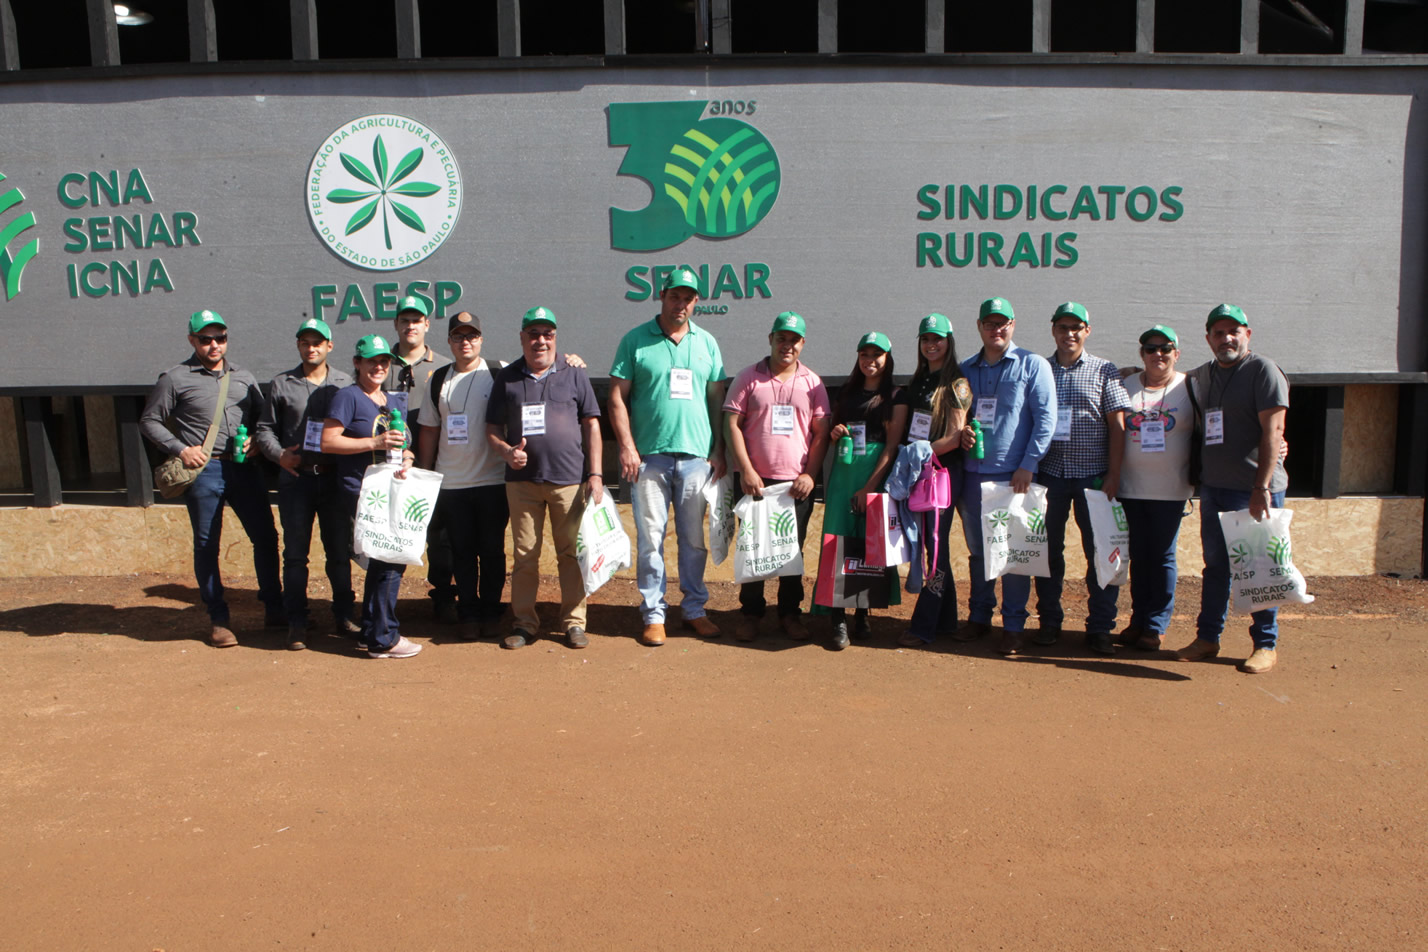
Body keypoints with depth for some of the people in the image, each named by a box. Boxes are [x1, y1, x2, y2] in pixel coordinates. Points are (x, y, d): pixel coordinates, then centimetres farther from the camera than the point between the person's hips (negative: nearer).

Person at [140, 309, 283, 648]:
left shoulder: (244, 377, 13)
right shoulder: (175, 378, 1)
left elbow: (262, 416, 20)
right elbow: (149, 421, 4)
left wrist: (254, 439, 0)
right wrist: (180, 449, -8)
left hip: (244, 468, 4)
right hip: (203, 471, -3)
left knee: (265, 537, 5)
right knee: (206, 546, 4)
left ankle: (274, 608, 19)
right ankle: (219, 619, 14)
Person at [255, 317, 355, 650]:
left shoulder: (345, 384, 7)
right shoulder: (281, 384, 7)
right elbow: (264, 429, 9)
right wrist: (279, 454, -9)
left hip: (335, 477, 0)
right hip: (295, 477, 0)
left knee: (339, 551, 7)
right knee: (295, 553, 4)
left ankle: (343, 616, 20)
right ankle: (297, 623, 12)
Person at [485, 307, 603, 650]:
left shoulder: (574, 374, 9)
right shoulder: (507, 377, 11)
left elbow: (591, 425, 8)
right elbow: (492, 428, 13)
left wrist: (595, 473, 0)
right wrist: (507, 451, -8)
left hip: (569, 479, -1)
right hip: (523, 480, 1)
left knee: (571, 553, 3)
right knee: (524, 555, 5)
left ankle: (574, 621, 13)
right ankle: (524, 622, 15)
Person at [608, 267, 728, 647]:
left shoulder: (707, 343, 11)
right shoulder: (635, 341, 2)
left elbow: (717, 399, 12)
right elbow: (617, 398, 0)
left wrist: (719, 451, 6)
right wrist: (627, 448, -8)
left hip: (696, 456, 3)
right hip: (649, 457, -2)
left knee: (694, 538, 9)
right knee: (650, 538, 1)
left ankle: (694, 608, 22)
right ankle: (653, 613, 12)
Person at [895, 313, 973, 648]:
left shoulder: (956, 385, -5)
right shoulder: (917, 383, 16)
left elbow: (954, 438, -12)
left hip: (943, 473, -7)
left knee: (934, 547, -4)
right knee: (932, 546, 10)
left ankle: (923, 627, 0)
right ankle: (945, 621, 19)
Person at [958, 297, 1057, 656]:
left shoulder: (1033, 365, 0)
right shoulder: (966, 370, 14)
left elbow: (1045, 418, -6)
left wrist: (1028, 465, -12)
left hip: (1014, 475, -4)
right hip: (974, 474, 4)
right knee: (977, 549, 11)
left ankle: (1013, 625, 9)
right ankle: (979, 616, 23)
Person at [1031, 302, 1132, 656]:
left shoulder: (1104, 371, 5)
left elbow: (1117, 425, 1)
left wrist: (1113, 475, -7)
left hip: (1093, 474, -1)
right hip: (1049, 473, 2)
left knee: (1100, 552, 1)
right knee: (1049, 549, 7)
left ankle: (1100, 628, 10)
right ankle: (1049, 621, 19)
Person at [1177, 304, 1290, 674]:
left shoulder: (1263, 370, -7)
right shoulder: (1200, 376, 13)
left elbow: (1273, 432, -14)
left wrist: (1262, 487, -19)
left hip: (1255, 490, -6)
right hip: (1213, 488, 6)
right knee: (1215, 566, 12)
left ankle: (1266, 644, 12)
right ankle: (1207, 637, 20)